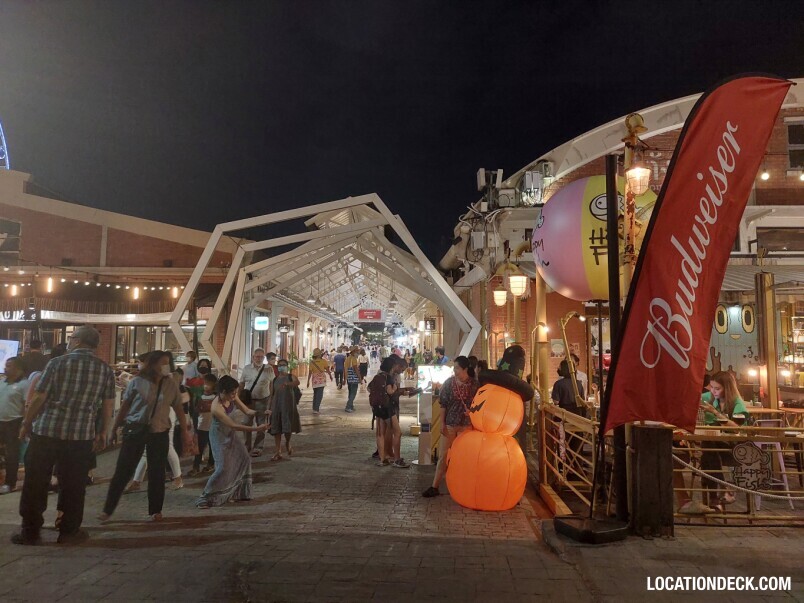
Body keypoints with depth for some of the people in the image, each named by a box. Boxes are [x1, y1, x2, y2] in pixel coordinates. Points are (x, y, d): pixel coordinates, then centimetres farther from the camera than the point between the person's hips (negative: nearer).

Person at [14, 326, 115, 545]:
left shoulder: (57, 362, -4)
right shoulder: (106, 370, 1)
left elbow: (38, 399, -3)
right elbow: (108, 406, 5)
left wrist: (26, 424, 11)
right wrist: (103, 433, 15)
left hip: (46, 431, -1)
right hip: (81, 435, 1)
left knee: (35, 484, 12)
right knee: (73, 486, 12)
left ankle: (30, 532, 20)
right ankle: (69, 532, 19)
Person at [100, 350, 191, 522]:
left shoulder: (171, 385, 0)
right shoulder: (137, 382, -5)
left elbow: (178, 408, 5)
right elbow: (125, 406, 2)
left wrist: (185, 430, 4)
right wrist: (114, 428, 4)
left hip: (159, 433, 2)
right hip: (135, 431, -1)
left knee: (156, 472, 7)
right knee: (123, 470, 2)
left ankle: (155, 510, 20)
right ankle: (108, 509, 15)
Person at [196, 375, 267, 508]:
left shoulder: (232, 397, -14)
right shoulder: (217, 407, -34)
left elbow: (246, 410, -5)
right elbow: (234, 425, -32)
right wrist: (256, 429, -34)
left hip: (230, 433, 8)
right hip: (219, 435, -8)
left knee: (244, 460, 7)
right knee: (223, 468, -11)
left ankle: (240, 493, 23)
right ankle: (205, 497, 5)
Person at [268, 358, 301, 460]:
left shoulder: (291, 376, 2)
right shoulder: (275, 379, 14)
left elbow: (297, 382, -22)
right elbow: (272, 394, 16)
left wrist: (286, 383, -40)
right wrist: (270, 408, 10)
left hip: (288, 404, -3)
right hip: (276, 404, 3)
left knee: (287, 426, -6)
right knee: (276, 428, -1)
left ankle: (288, 443, 26)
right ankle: (278, 453, 5)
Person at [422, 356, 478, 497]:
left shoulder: (474, 384, -6)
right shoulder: (449, 382, -3)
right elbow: (443, 404, 0)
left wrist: (471, 411, -18)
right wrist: (442, 423, -4)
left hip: (467, 424, -1)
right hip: (450, 423, 1)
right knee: (444, 455, 4)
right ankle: (435, 486, 9)